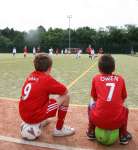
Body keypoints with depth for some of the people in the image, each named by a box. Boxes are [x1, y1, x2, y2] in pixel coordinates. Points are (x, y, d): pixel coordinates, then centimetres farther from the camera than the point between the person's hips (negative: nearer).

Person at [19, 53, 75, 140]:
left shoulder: (30, 76, 6)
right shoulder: (47, 78, -12)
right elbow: (66, 91, -4)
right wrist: (59, 87, 15)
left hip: (24, 115, 8)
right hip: (34, 116, -8)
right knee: (65, 97, -2)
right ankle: (59, 129, 8)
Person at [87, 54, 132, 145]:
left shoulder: (96, 78, 5)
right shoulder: (120, 79, 7)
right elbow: (123, 99, 17)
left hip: (99, 120, 0)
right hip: (117, 122, 1)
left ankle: (91, 132, 35)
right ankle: (123, 135, 30)